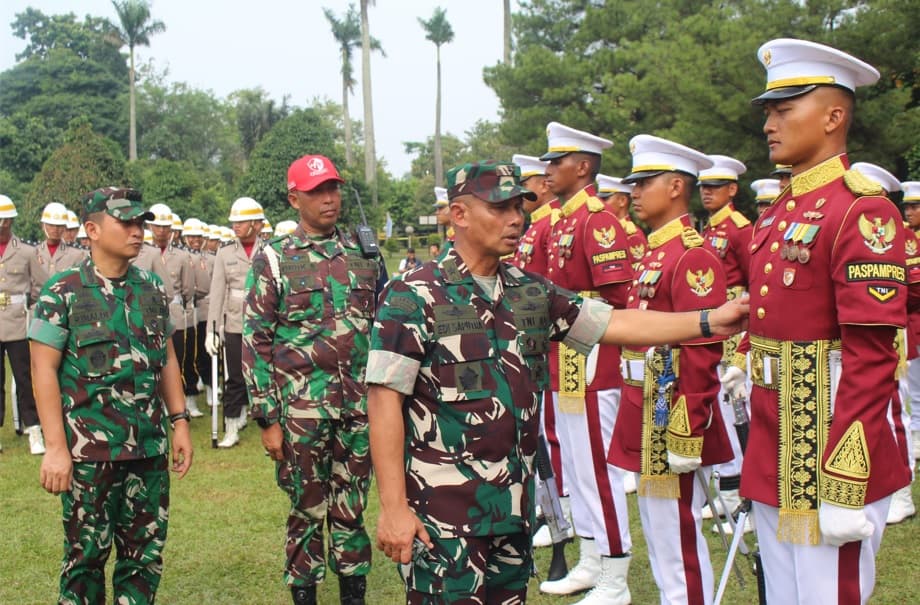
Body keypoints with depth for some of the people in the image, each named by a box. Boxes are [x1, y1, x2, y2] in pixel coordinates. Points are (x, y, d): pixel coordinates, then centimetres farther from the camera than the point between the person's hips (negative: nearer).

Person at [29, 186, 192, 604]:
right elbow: (44, 369, -8)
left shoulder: (152, 288, 7)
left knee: (146, 553, 11)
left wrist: (180, 422, 8)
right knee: (86, 556, 6)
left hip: (150, 447, 4)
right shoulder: (63, 292, -6)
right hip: (89, 450, -4)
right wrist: (55, 447, -13)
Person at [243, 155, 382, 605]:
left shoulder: (364, 253, 7)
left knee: (352, 509, 12)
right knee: (307, 510, 8)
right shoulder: (273, 260, -2)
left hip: (361, 406, 3)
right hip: (302, 409, -3)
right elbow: (255, 341, -4)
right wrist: (268, 418, -7)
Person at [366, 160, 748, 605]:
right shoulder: (414, 297, -10)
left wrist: (710, 322, -6)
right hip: (443, 509, -6)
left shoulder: (533, 293, 9)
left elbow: (614, 324, 4)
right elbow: (384, 402, -13)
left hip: (515, 501, 6)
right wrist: (393, 508, -17)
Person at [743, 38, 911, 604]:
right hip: (775, 460, 8)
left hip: (831, 457, -8)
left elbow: (872, 360, -19)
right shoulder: (778, 213, 12)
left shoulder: (863, 211, -14)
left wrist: (844, 487, -21)